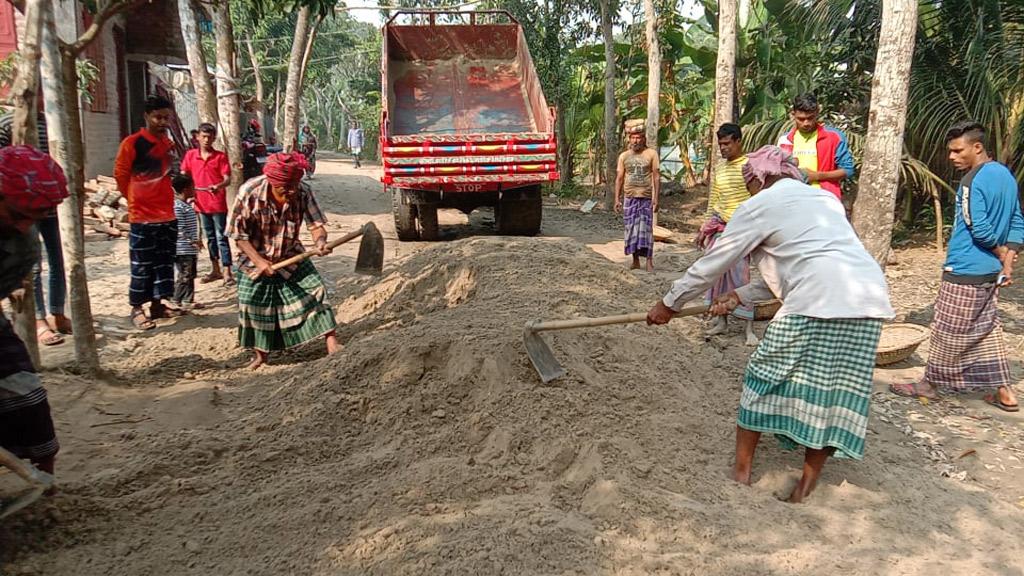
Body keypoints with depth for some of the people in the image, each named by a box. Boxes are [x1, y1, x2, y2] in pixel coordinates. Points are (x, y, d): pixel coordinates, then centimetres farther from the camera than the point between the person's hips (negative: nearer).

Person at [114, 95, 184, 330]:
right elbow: (120, 175, -4)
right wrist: (134, 199, 4)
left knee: (165, 262, 11)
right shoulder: (132, 143, -10)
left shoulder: (168, 143, 10)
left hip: (167, 213, 7)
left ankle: (157, 304, 22)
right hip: (142, 214, -6)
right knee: (142, 264, -1)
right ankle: (136, 309, 9)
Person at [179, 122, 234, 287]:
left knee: (221, 237, -5)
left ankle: (227, 273, -6)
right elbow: (183, 176, 9)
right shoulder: (190, 155, 6)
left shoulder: (220, 156, -4)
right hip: (201, 203, 4)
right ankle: (215, 270, 24)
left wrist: (218, 186, -30)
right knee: (210, 237, 14)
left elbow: (227, 179, -10)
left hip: (218, 204, -4)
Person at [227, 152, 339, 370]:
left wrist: (320, 241, -43)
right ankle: (261, 354, 22)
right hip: (255, 258, -1)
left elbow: (316, 224, -20)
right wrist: (258, 261, -27)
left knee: (315, 289, -10)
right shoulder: (249, 192, -26)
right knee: (252, 304, 1)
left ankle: (331, 342, -4)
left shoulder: (303, 192, -22)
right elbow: (238, 234, -18)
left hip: (291, 256, 2)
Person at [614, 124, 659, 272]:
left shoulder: (651, 154, 0)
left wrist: (656, 198, -8)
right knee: (631, 229, 4)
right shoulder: (624, 156, 8)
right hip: (629, 198, 3)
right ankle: (635, 261, 11)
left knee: (646, 229, -4)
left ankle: (649, 261, -3)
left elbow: (656, 177, -1)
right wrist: (617, 199, 2)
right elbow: (619, 178, 9)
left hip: (646, 198, -3)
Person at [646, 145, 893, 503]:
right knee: (835, 391, 12)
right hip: (870, 301, 7)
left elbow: (714, 262, 10)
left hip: (818, 302, -7)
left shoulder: (761, 204, 7)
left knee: (765, 377, 9)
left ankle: (741, 471, 19)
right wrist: (741, 296, 25)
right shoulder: (824, 198, 29)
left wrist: (669, 303, 20)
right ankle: (808, 482, 21)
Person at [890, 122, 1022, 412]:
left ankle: (931, 383, 17)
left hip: (965, 271, -9)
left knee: (949, 331, 4)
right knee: (987, 328, 16)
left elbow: (980, 230, -21)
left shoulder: (973, 181, -18)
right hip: (990, 272, 9)